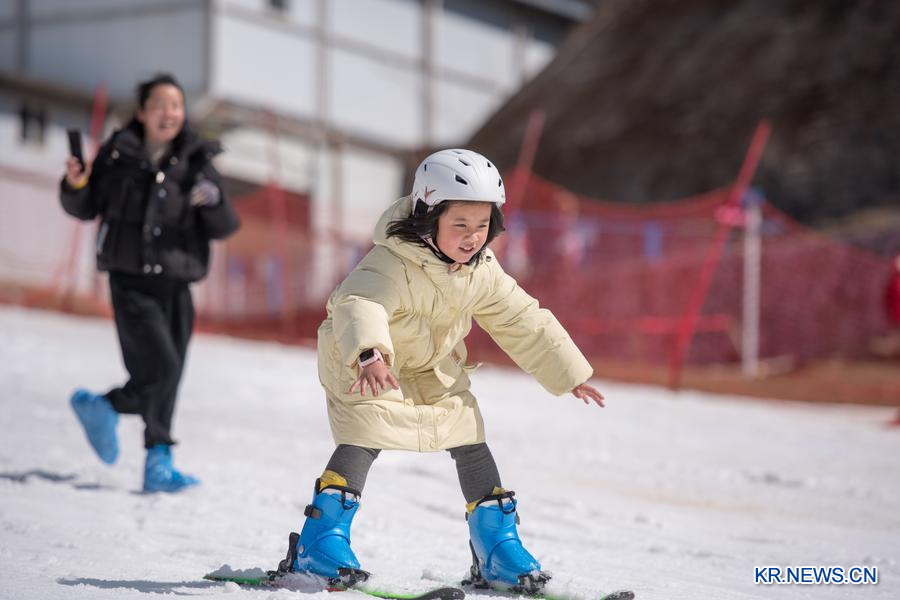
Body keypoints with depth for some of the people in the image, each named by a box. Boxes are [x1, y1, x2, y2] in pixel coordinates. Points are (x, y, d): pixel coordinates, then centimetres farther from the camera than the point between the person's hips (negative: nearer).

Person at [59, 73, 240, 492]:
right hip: (131, 281, -3)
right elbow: (85, 209, 11)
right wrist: (76, 185, -10)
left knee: (167, 379, 4)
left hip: (175, 284, 3)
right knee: (159, 367, -17)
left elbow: (224, 229, 3)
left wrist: (214, 201, -17)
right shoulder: (118, 154, 1)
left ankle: (158, 465, 14)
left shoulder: (195, 162, 5)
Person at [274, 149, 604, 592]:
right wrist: (369, 355, -74)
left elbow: (524, 322, -1)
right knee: (363, 440, -23)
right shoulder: (391, 265, -34)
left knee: (470, 442, 2)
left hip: (435, 372, 6)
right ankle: (318, 543, -17)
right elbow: (360, 306, -53)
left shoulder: (482, 271, -13)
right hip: (361, 367, -6)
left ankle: (497, 551, 12)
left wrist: (569, 374, 2)